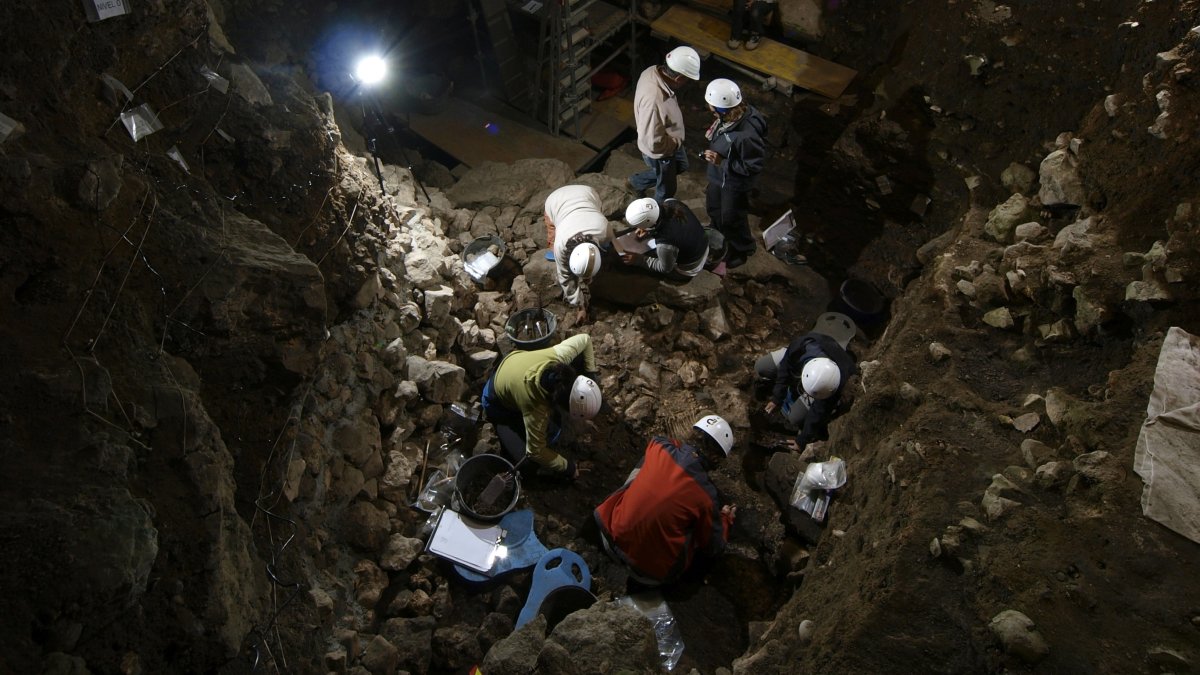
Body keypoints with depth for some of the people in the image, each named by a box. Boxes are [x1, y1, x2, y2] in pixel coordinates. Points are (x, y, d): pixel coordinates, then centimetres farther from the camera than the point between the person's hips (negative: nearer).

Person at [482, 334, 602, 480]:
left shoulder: (560, 356, -35)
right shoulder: (536, 409, -44)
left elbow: (585, 339, -13)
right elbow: (536, 452, -30)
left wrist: (591, 374, -13)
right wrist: (567, 467, -18)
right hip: (498, 402, -5)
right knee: (525, 458, -14)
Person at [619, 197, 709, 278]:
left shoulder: (665, 245, -41)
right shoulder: (671, 202, -23)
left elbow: (665, 268, -18)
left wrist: (639, 259, -13)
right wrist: (649, 231, -4)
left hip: (689, 269, -6)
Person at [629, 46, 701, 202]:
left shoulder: (654, 71, -16)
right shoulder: (654, 101, -43)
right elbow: (653, 143, -37)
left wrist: (675, 108, 2)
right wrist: (678, 142, -21)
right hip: (660, 152, -9)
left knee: (680, 166, 34)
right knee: (666, 189, 17)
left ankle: (637, 181, 50)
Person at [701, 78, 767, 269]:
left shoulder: (746, 135, -43)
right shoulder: (733, 113, -18)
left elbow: (754, 166, -29)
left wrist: (722, 162, -30)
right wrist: (713, 133, -8)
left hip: (734, 183, -8)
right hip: (718, 175, 8)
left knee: (731, 219, 18)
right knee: (713, 208, 30)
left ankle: (741, 250, 48)